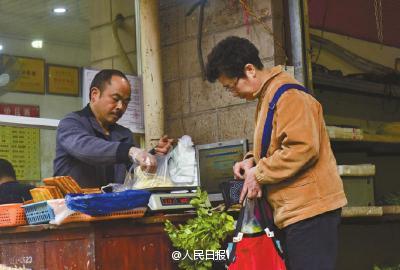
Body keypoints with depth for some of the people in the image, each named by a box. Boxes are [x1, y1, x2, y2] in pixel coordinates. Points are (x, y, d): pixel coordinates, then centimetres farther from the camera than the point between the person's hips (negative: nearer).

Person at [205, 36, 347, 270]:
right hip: (295, 210, 10)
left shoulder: (288, 96, -14)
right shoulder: (268, 97, 19)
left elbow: (302, 148, -23)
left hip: (309, 209, -10)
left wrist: (258, 173, -14)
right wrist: (252, 161, 8)